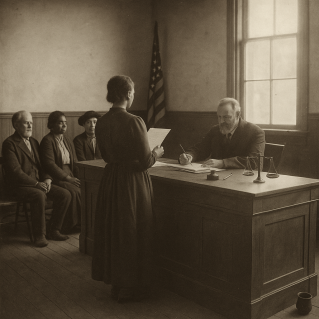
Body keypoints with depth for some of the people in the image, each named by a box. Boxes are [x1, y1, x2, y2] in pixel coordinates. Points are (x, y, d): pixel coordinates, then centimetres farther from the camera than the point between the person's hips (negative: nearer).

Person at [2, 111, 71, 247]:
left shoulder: (34, 142, 18)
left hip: (39, 182, 8)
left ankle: (54, 230, 1)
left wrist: (47, 179, -2)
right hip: (19, 185, -7)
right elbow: (15, 170, -18)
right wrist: (36, 183, -22)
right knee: (39, 195, -36)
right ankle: (39, 235, -19)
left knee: (65, 194, -11)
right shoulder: (10, 143, -8)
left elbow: (42, 164, 19)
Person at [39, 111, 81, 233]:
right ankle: (74, 223, -14)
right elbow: (49, 164, -15)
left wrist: (79, 177, -1)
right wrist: (67, 177, -19)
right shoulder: (47, 141, -6)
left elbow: (74, 162, 18)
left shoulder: (67, 141, 19)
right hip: (55, 177, -7)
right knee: (75, 191, -29)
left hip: (69, 175, 7)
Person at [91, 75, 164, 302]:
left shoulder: (102, 122, 1)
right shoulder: (134, 122, -19)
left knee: (112, 230, 18)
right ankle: (129, 287, 21)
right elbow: (145, 161, -18)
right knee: (132, 232, 8)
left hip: (110, 180, 6)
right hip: (133, 182, -6)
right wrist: (156, 154, 2)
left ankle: (114, 280, 33)